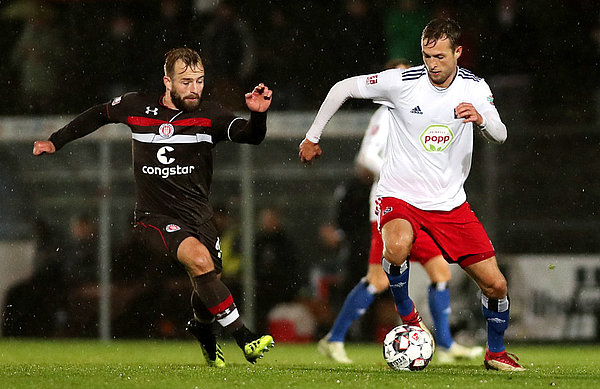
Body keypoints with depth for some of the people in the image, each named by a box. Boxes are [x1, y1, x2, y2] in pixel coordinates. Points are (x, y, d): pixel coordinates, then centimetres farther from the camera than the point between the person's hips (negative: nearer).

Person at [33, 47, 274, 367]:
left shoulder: (210, 116, -3)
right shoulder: (137, 107, -1)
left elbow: (250, 136, -18)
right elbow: (99, 114, 18)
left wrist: (258, 114, -39)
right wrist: (56, 141, 19)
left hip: (197, 215, 3)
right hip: (154, 217, -2)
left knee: (208, 289, 2)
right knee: (199, 258, -29)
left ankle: (201, 328, 41)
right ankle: (244, 339, -27)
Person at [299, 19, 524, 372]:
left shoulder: (474, 87, -3)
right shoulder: (403, 82, -13)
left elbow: (500, 135, -8)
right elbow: (343, 88, -3)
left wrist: (481, 119, -30)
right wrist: (313, 137, 2)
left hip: (451, 203, 3)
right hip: (400, 196, -3)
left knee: (496, 284, 0)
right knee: (397, 247, -38)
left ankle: (496, 352, 28)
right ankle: (407, 314, -9)